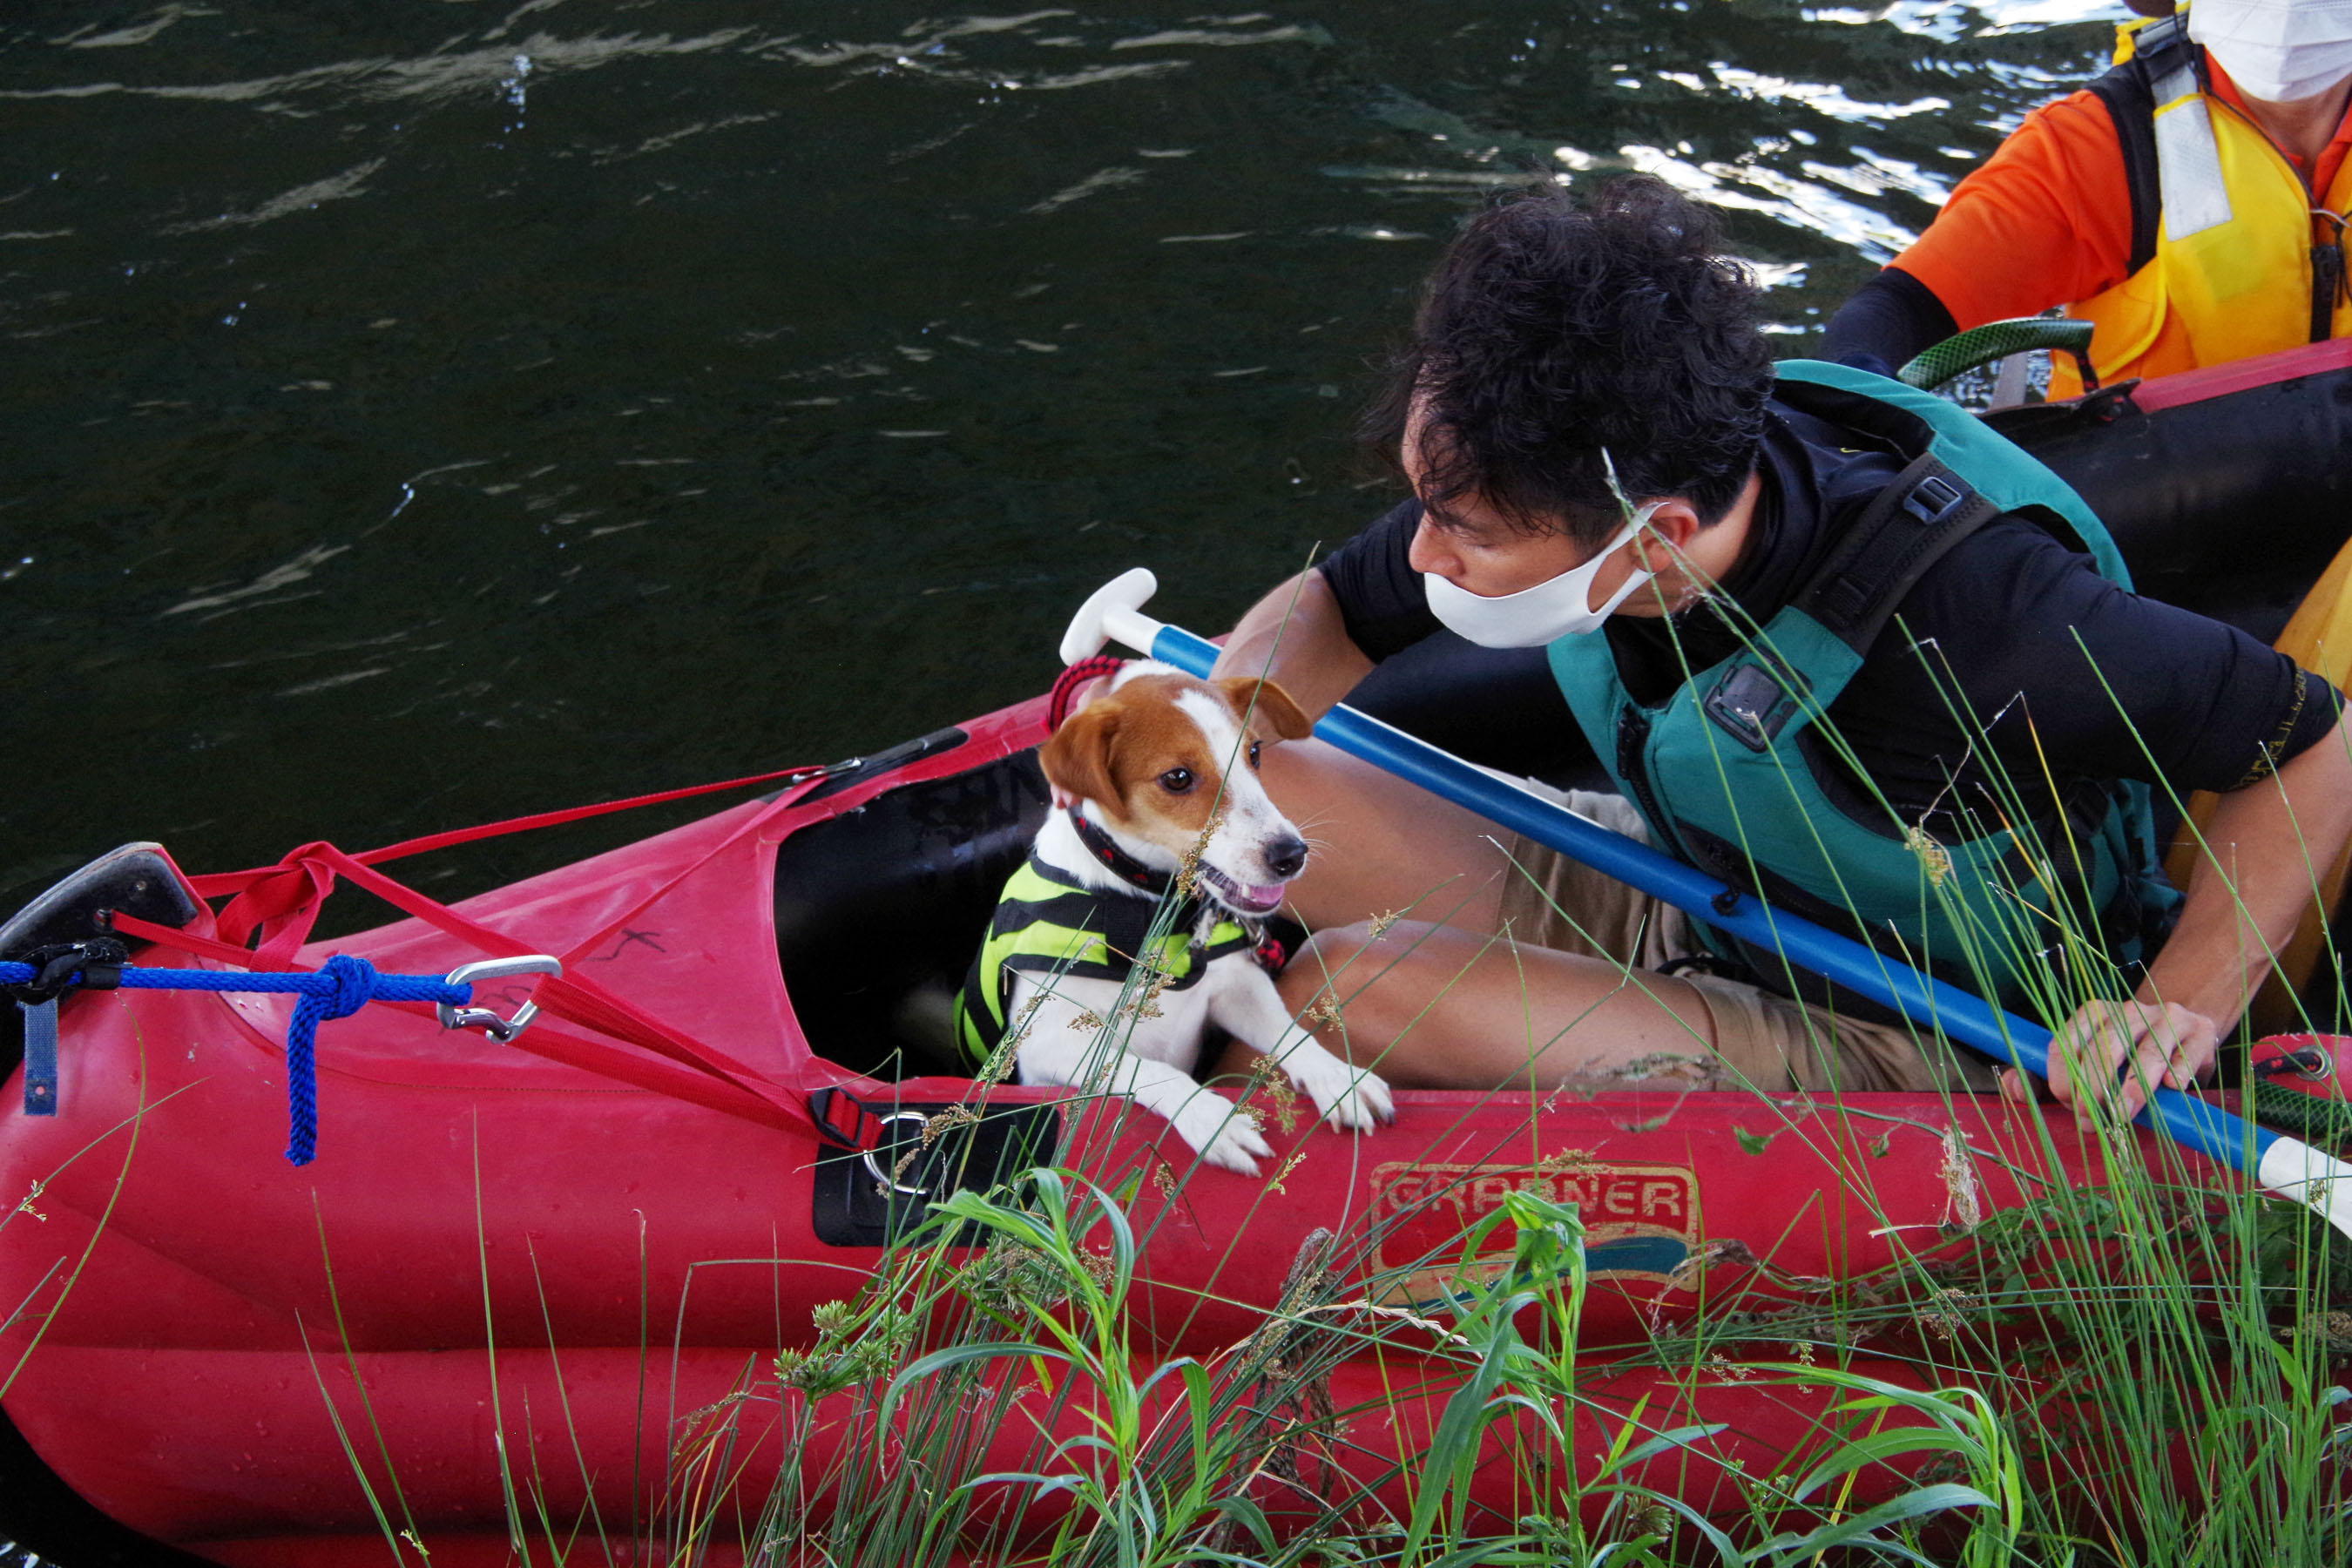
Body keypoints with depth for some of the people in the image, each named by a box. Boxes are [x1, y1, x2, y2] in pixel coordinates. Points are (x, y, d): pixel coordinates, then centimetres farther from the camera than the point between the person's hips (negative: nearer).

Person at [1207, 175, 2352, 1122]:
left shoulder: (1970, 615, -35)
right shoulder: (1551, 480, -17)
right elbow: (1333, 609, 1)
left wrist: (2179, 1017, -27)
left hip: (1891, 1054, -6)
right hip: (1659, 907, 6)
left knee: (1352, 990, -27)